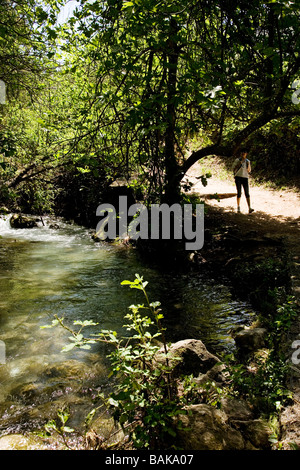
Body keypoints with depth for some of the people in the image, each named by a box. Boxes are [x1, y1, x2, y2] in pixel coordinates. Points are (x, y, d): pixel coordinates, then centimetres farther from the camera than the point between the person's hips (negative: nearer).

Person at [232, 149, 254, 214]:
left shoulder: (248, 161, 11)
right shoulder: (237, 160, 4)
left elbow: (249, 171, 11)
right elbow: (233, 168, 4)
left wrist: (248, 165, -6)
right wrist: (238, 165, -11)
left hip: (245, 177, 1)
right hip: (238, 177, -1)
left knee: (247, 193, -8)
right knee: (239, 193, -1)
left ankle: (249, 208, -16)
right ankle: (238, 207, 10)